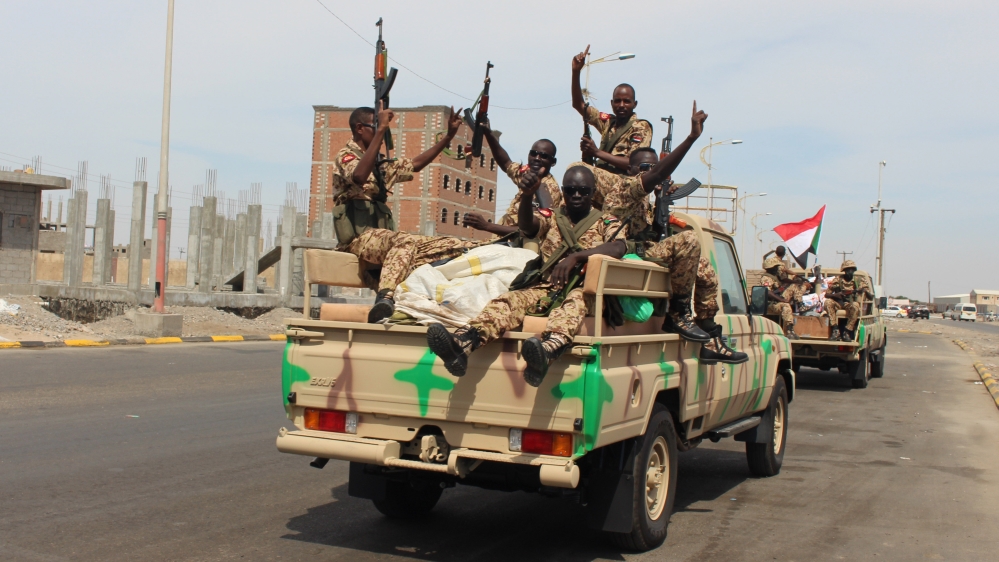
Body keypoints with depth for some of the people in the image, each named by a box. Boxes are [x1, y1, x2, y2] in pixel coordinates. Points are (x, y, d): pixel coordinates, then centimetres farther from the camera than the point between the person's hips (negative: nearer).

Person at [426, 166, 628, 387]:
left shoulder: (607, 222, 8)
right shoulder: (551, 217, 15)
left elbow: (618, 247, -15)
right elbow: (526, 226, -9)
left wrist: (575, 257, -29)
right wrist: (527, 195, -31)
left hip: (585, 291, -3)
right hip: (547, 289, 3)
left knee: (575, 300, -37)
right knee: (511, 299, -24)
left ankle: (547, 351, -68)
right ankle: (462, 343, -50)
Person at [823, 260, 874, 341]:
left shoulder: (860, 281, 4)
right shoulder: (838, 280, 6)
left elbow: (871, 297, 3)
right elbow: (826, 294, 3)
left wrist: (865, 290, -18)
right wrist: (835, 295, -18)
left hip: (851, 305, -1)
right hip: (839, 304, 2)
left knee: (855, 306, -36)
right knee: (828, 302, -28)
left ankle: (847, 332, -28)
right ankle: (835, 330, -31)